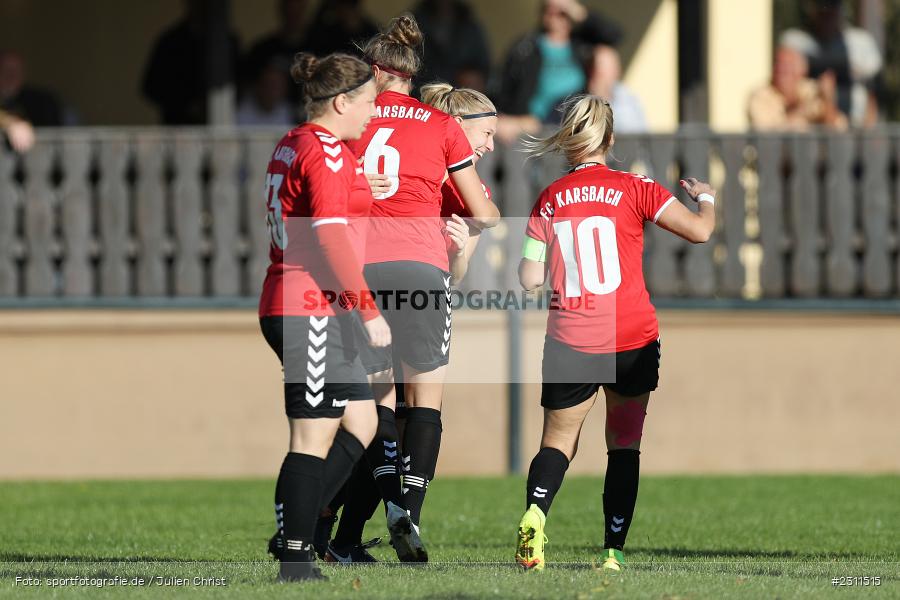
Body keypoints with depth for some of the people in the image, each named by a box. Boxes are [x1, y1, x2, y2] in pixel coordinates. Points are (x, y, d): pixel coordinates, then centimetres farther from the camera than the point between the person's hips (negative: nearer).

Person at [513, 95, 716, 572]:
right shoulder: (632, 189, -4)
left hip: (570, 344, 1)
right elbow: (698, 230, -9)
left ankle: (534, 514, -19)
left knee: (557, 442, 10)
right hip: (632, 342, -1)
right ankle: (613, 550, 4)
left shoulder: (548, 201, 3)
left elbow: (530, 278, 1)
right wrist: (706, 198, 13)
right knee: (624, 444, 11)